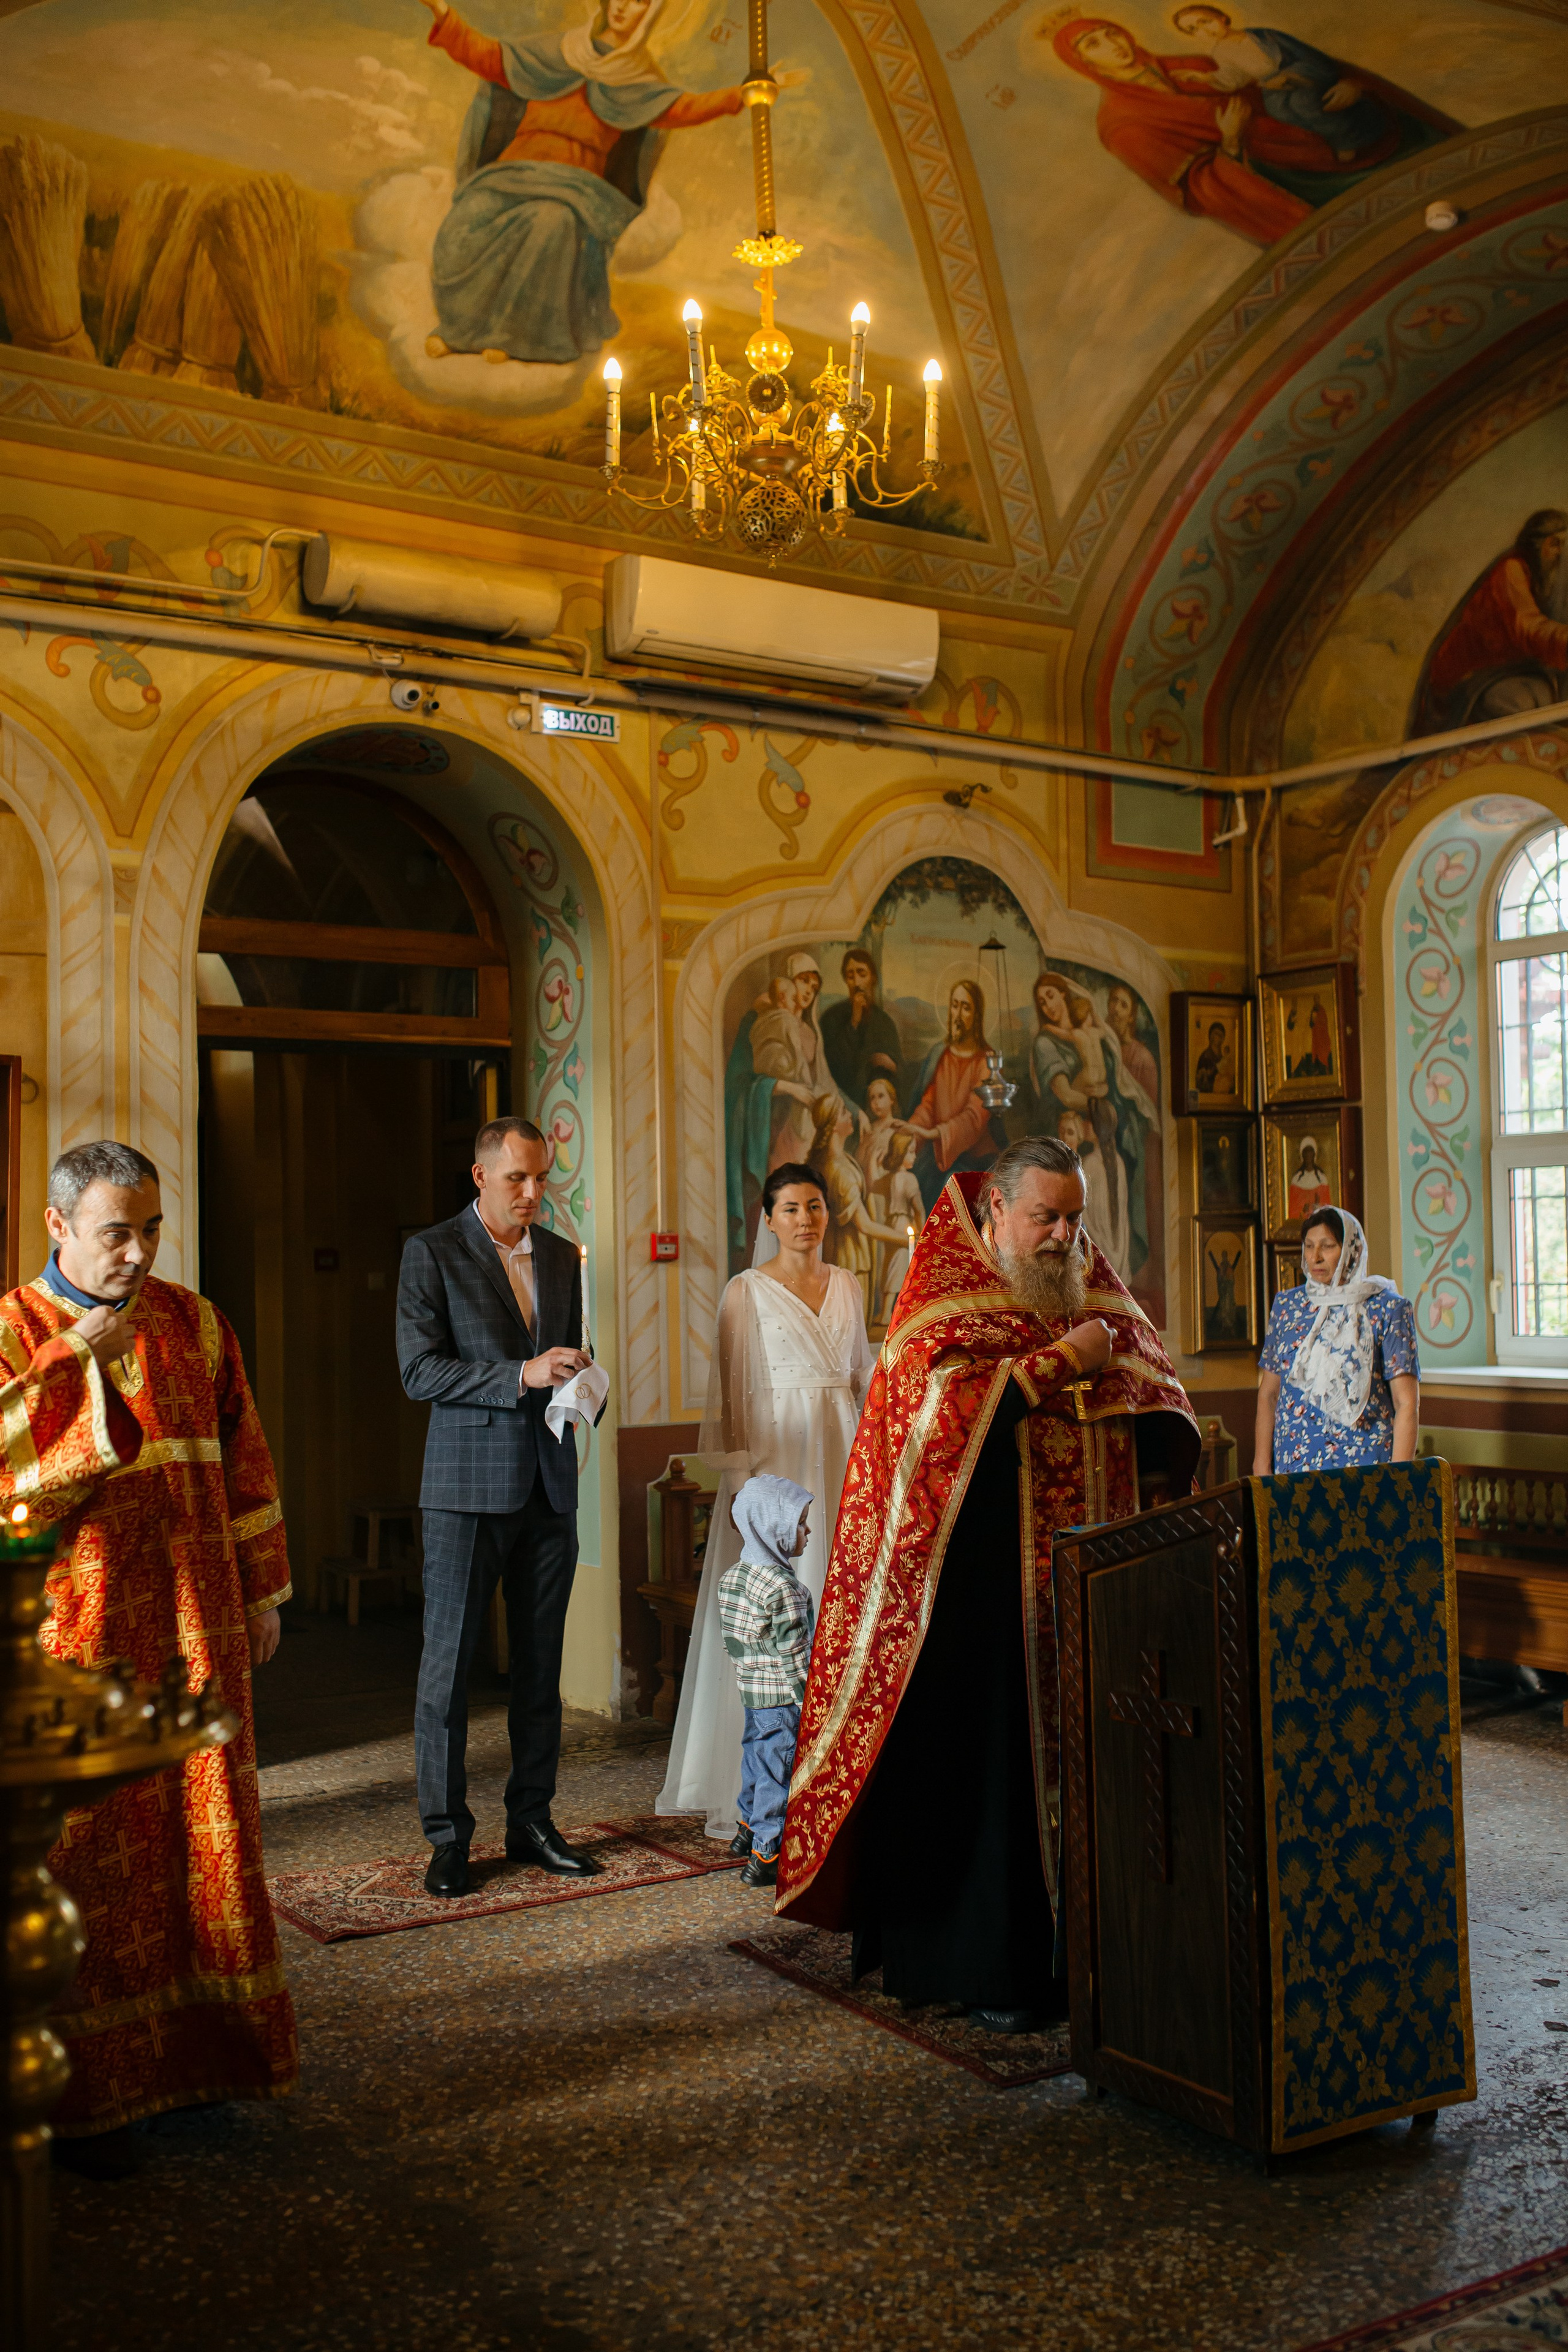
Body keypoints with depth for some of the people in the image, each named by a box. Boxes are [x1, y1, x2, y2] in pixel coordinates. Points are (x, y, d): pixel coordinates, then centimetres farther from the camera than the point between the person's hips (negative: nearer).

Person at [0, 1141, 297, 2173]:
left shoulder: (193, 1323, 7)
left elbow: (242, 1461, 11)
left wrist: (262, 1592, 11)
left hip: (194, 1624, 4)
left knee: (201, 1831, 9)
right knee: (88, 1846, 1)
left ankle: (197, 2045, 23)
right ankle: (92, 2086, 11)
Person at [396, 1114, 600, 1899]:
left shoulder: (562, 1257, 14)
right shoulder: (432, 1253, -3)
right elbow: (419, 1372, -11)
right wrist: (521, 1377, -19)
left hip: (549, 1486, 5)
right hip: (468, 1487, -5)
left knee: (541, 1664, 9)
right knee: (448, 1664, -1)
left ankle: (532, 1822, 20)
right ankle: (447, 1835, 8)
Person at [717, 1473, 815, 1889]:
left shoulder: (732, 1575, 5)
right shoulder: (782, 1586, -21)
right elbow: (793, 1653, -19)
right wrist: (811, 1699, -13)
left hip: (749, 1689, 9)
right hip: (783, 1697, -9)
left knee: (756, 1757, 23)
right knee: (778, 1770, -2)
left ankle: (748, 1827, 39)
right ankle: (765, 1857, 2)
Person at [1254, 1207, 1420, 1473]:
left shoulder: (1388, 1310, -2)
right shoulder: (1286, 1305, 9)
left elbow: (1407, 1403, -5)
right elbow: (1268, 1394, 11)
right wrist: (1261, 1468, 3)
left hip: (1364, 1466, -3)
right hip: (1293, 1465, 3)